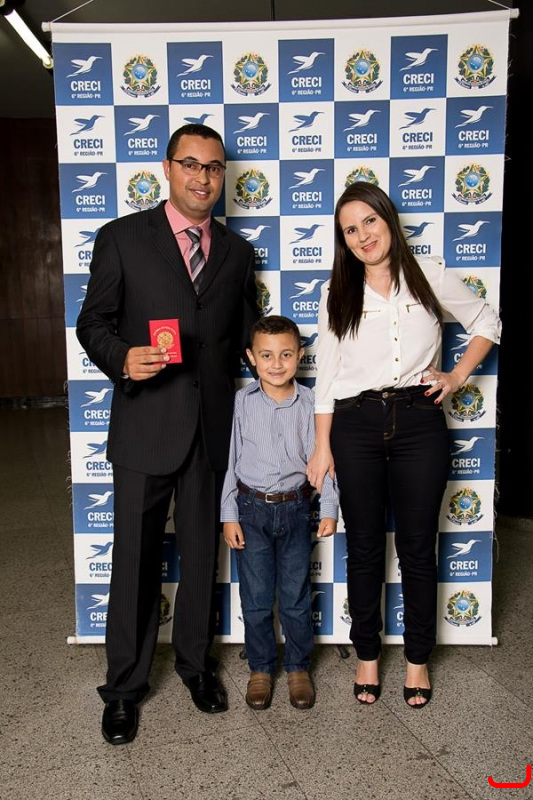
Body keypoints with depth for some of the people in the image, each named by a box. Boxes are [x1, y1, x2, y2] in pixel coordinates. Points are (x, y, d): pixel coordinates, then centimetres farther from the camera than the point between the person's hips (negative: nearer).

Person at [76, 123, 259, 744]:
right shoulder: (121, 238, 0)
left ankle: (194, 660, 37)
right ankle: (124, 685, 26)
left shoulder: (237, 252, 10)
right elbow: (92, 321, -1)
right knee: (135, 559, 7)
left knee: (201, 554, 15)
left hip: (213, 430, 3)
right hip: (144, 426, -3)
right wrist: (123, 360, -20)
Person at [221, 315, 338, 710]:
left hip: (295, 508, 0)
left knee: (296, 597, 10)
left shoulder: (309, 403, -5)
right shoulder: (242, 402, -5)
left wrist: (329, 508, -6)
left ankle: (298, 667, 29)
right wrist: (229, 515, -3)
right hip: (251, 508, 0)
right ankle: (260, 668, 28)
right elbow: (231, 459, -2)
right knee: (256, 599, 10)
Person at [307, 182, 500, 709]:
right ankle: (368, 656, 27)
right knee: (364, 548, 10)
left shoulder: (431, 276, 4)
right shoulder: (336, 294, 6)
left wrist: (457, 377, 2)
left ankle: (417, 658, 27)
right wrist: (323, 448, 2)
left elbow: (486, 323, 15)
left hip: (420, 422, 0)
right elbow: (326, 375, 5)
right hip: (356, 424, 1)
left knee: (417, 547, 8)